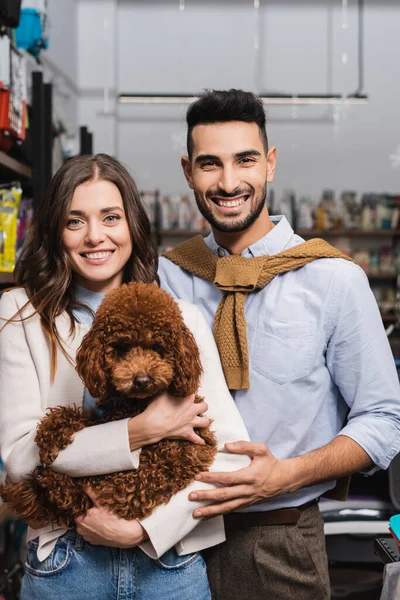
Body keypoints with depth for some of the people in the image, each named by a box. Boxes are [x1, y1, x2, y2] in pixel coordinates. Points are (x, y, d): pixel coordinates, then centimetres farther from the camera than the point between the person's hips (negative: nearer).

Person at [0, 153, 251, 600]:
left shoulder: (184, 320, 0)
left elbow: (232, 450, -7)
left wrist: (146, 527, -17)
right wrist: (143, 431, -19)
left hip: (172, 562, 1)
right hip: (62, 564, -1)